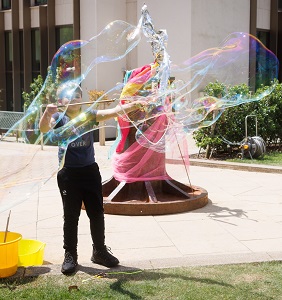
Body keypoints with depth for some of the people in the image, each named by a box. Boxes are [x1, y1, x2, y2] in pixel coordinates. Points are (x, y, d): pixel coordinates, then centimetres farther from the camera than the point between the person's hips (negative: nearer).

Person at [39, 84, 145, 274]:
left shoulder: (89, 115, 4)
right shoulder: (59, 118, -1)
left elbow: (113, 112, -8)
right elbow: (44, 128, -20)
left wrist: (133, 106, -23)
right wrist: (47, 113, -41)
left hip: (90, 171, 2)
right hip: (68, 174, -2)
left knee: (97, 213, 10)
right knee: (71, 216, 5)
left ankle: (100, 251, 27)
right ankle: (70, 255, 19)